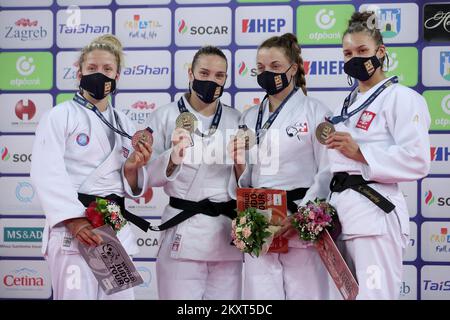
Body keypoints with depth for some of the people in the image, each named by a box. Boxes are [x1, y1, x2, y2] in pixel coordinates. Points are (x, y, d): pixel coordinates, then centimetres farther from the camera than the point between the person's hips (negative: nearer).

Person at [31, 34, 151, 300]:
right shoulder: (60, 116, 0)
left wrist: (132, 167, -5)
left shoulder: (123, 124, 17)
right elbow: (48, 174, -12)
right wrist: (75, 221, -23)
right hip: (73, 228, -5)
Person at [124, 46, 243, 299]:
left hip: (227, 230, 3)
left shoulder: (236, 120, 11)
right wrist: (172, 159, -21)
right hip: (183, 230, -3)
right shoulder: (166, 116, 2)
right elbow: (148, 175, -2)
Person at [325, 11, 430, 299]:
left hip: (373, 209, -8)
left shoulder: (401, 97, -6)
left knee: (373, 294, -9)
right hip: (341, 208, 8)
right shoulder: (352, 102, 19)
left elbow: (417, 161, -16)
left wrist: (360, 153, -20)